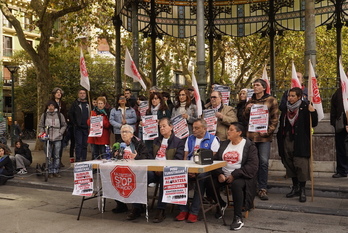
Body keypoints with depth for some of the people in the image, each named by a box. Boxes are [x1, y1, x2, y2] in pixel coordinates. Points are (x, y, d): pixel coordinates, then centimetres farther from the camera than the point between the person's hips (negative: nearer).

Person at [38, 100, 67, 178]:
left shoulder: (60, 115, 6)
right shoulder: (44, 115, 7)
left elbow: (64, 125, 11)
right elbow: (40, 126, 11)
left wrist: (60, 133, -1)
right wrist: (42, 133, -3)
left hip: (57, 138, 0)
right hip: (47, 139, 0)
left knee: (57, 156, 4)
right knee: (48, 156, 0)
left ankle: (56, 171, 13)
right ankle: (50, 172, 9)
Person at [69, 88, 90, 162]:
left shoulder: (88, 103, 11)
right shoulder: (75, 103, 3)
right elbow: (70, 114, 3)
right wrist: (75, 123, -3)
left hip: (86, 128, 3)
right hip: (78, 128, -3)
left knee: (85, 144, 8)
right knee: (78, 144, -5)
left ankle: (84, 159, 15)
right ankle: (78, 160, -1)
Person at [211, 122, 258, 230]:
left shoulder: (249, 145, -1)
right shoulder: (224, 144, 16)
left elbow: (252, 166, -12)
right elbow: (215, 160, 9)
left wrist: (234, 175, -19)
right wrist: (219, 174, -10)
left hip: (240, 176, -5)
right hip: (223, 175, 5)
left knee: (236, 185, -38)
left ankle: (238, 218, -23)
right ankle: (221, 205, 10)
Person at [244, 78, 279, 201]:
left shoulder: (271, 100, 1)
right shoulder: (250, 101, 15)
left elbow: (275, 119, -1)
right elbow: (245, 118, 19)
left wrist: (268, 131, -12)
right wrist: (247, 110, -1)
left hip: (264, 136, -4)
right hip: (251, 135, 4)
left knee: (263, 162, -6)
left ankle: (262, 189, 2)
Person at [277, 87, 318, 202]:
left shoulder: (305, 108, -5)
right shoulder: (285, 109, 10)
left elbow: (313, 124, -6)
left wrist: (313, 112, -22)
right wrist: (280, 138, 7)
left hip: (300, 142, -5)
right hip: (287, 141, 6)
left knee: (301, 166, -6)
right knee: (290, 165, 12)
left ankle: (302, 190, 6)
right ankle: (295, 187, 27)